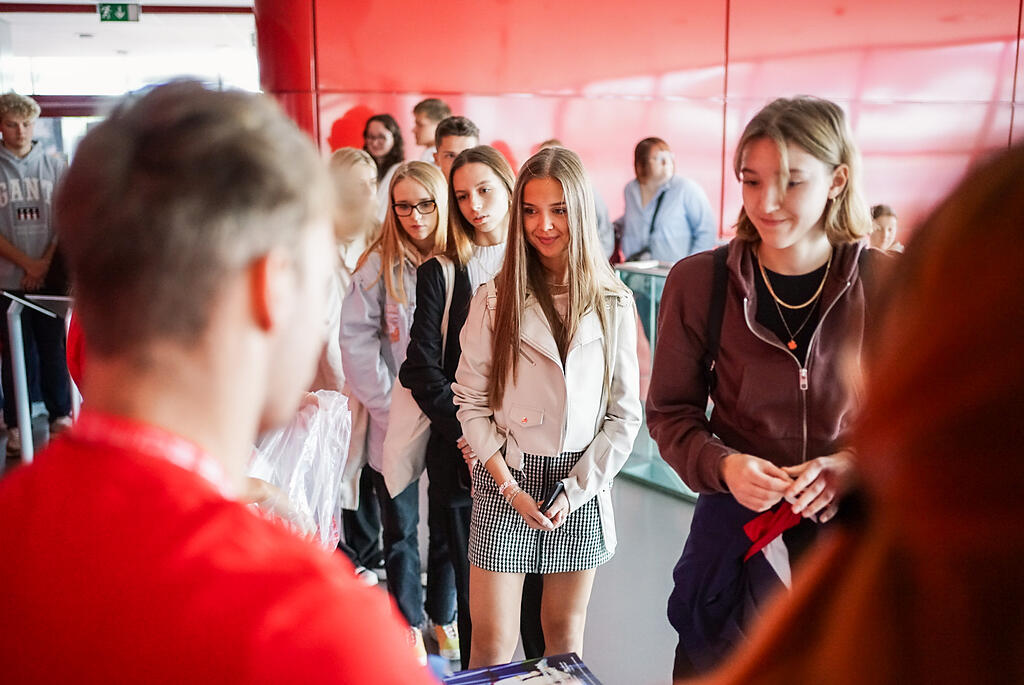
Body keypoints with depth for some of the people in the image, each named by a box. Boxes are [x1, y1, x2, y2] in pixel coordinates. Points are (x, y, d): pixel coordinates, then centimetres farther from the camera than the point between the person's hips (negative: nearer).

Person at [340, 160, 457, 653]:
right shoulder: (380, 263, -7)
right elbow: (355, 336, -9)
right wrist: (388, 404, -11)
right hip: (396, 424, -1)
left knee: (449, 525, 14)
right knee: (400, 531, 13)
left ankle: (443, 615, 35)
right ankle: (408, 622, 31)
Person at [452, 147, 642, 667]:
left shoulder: (613, 305, 0)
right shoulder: (494, 301, -3)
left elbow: (625, 413, 0)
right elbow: (470, 401, -2)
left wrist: (573, 490, -8)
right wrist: (511, 487, -9)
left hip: (583, 488, 1)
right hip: (504, 485, -1)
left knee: (565, 637, 13)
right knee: (491, 646, 3)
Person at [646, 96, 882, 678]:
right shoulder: (698, 281, -8)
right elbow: (670, 411, 0)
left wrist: (854, 465, -17)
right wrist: (722, 465, -19)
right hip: (736, 528, 0)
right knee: (710, 669, 12)